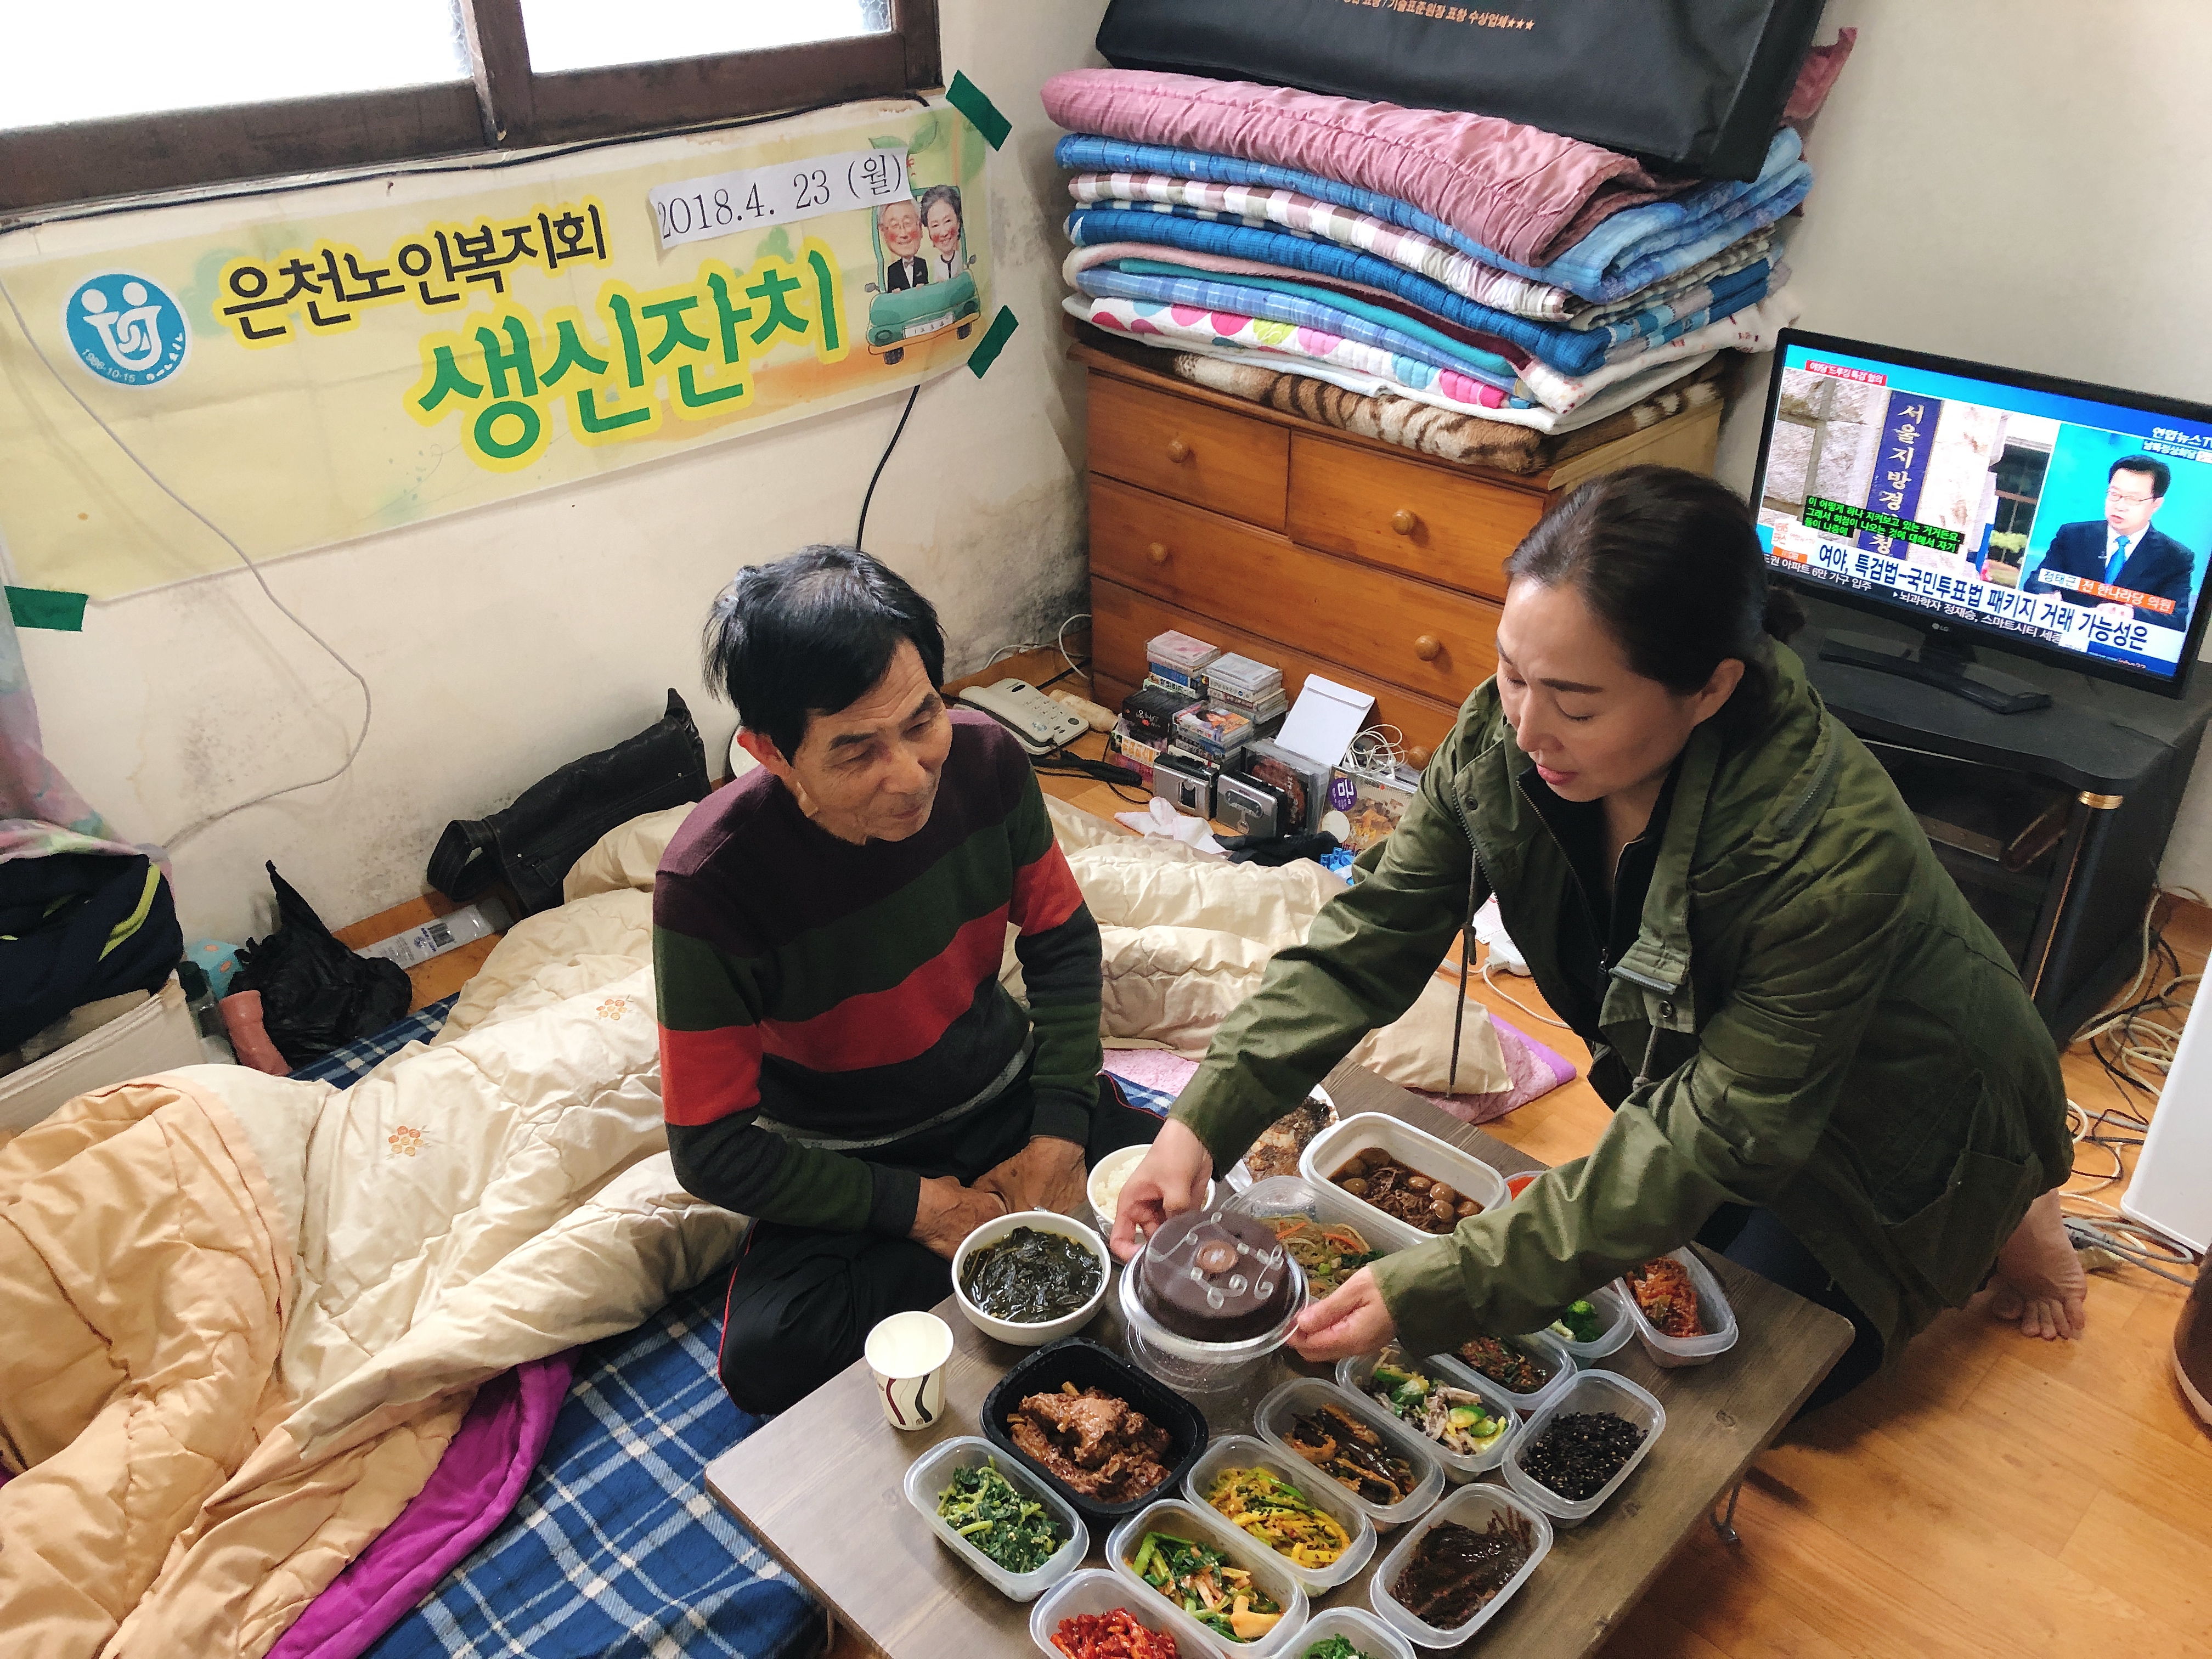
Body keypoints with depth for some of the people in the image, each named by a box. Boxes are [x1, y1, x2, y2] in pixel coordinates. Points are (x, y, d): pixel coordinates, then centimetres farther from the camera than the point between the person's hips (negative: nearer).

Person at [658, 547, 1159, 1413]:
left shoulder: (983, 759, -17)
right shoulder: (710, 882, -28)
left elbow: (1063, 941, 0)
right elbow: (714, 1150, -18)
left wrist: (1058, 1135, -10)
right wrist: (917, 1207, -18)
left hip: (1004, 1091, 3)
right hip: (847, 1164, -2)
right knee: (767, 1360, -29)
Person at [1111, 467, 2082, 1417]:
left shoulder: (1832, 856, -42)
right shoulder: (1505, 737, -26)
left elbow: (1715, 1138, -39)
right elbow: (1375, 934, -21)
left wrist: (1439, 1291, -44)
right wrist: (1207, 1118, -34)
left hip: (1885, 1128, -5)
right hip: (1694, 1065, 5)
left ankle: (1993, 1225, 23)